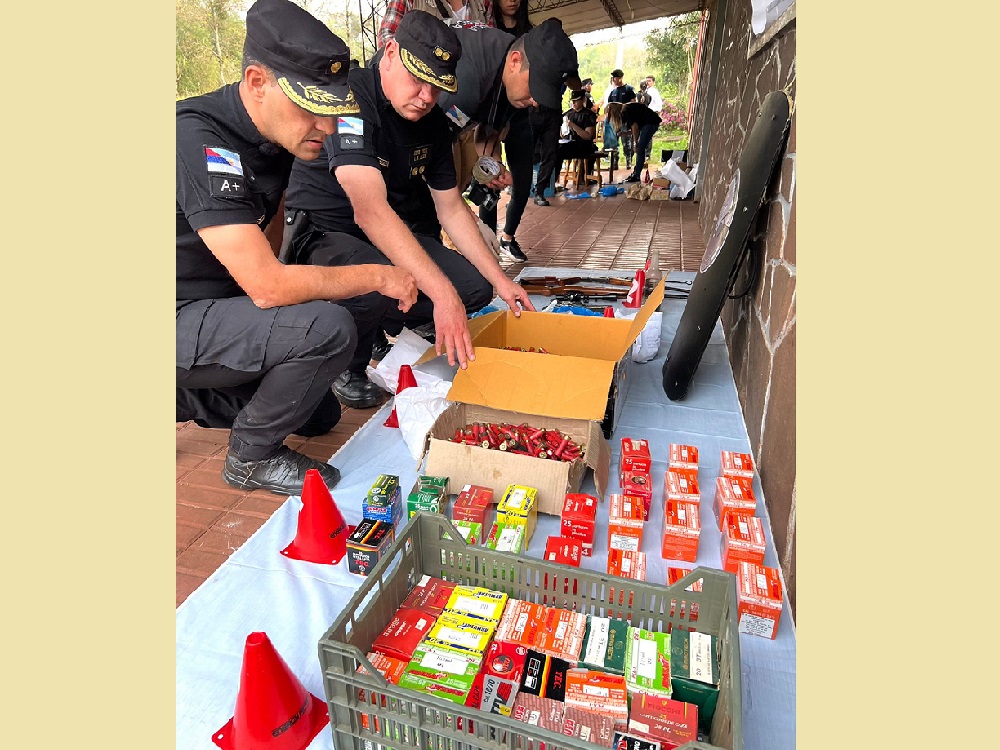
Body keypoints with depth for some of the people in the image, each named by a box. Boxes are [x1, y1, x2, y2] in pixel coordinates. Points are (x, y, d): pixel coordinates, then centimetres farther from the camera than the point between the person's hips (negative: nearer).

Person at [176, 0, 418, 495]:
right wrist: (377, 276, -22)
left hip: (219, 306, 8)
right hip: (181, 318, -8)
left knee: (320, 415, 13)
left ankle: (187, 397, 20)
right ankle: (251, 457, -4)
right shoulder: (199, 141, -27)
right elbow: (269, 287, -32)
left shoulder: (278, 133, -1)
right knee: (328, 329, -28)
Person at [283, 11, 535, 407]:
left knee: (475, 288, -5)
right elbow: (370, 210, -37)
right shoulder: (349, 97, -23)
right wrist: (442, 293, -44)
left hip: (393, 238, 7)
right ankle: (347, 368, -5)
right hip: (323, 235, -7)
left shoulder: (434, 122, 1)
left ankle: (382, 326, 13)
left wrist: (500, 281, -1)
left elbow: (451, 209, 6)